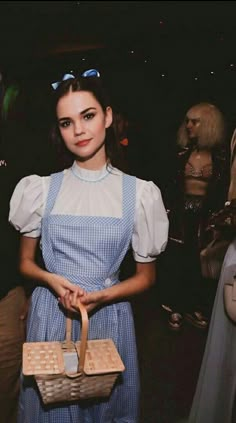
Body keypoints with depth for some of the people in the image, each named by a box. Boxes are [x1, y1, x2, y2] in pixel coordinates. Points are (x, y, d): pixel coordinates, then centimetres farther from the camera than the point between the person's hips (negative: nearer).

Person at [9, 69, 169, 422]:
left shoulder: (139, 193, -6)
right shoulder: (41, 189, -2)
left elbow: (146, 277, 1)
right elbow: (25, 263, 6)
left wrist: (102, 296, -17)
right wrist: (52, 280, -14)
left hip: (109, 316, -1)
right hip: (49, 316, 1)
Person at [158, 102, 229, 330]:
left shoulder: (221, 156, -2)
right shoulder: (182, 153, 3)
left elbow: (224, 192, 1)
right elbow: (170, 186, 4)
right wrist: (165, 213, -1)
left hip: (206, 217, -1)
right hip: (180, 214, 1)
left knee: (201, 264, 9)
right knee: (174, 263, 3)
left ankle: (198, 310, 26)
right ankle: (175, 309, 18)